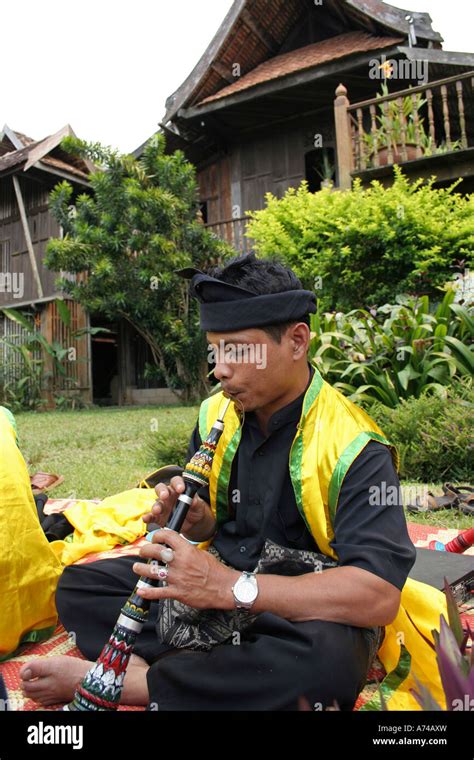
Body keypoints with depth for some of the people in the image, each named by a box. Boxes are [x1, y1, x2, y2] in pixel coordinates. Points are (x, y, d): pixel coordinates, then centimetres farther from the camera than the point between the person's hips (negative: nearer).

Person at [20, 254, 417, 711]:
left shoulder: (353, 448, -21)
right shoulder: (217, 415, -1)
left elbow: (379, 594, -31)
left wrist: (232, 587, -36)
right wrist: (194, 520, -14)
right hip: (217, 580, 6)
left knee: (324, 659, -40)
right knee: (77, 586, -1)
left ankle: (115, 680, -21)